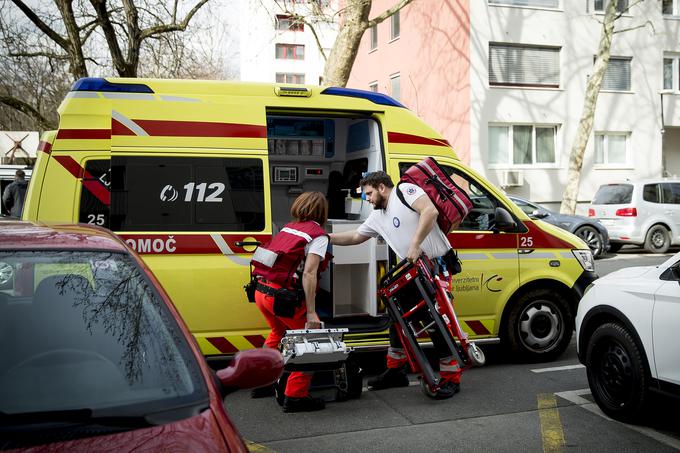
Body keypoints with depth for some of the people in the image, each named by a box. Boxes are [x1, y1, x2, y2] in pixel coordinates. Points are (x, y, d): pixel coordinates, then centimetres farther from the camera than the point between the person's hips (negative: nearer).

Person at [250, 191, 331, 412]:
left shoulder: (289, 227, 17)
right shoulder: (318, 235, -4)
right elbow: (309, 273, -14)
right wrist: (311, 313, -17)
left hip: (261, 291, 8)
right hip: (282, 295, -8)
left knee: (279, 332, 30)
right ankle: (295, 396, 4)